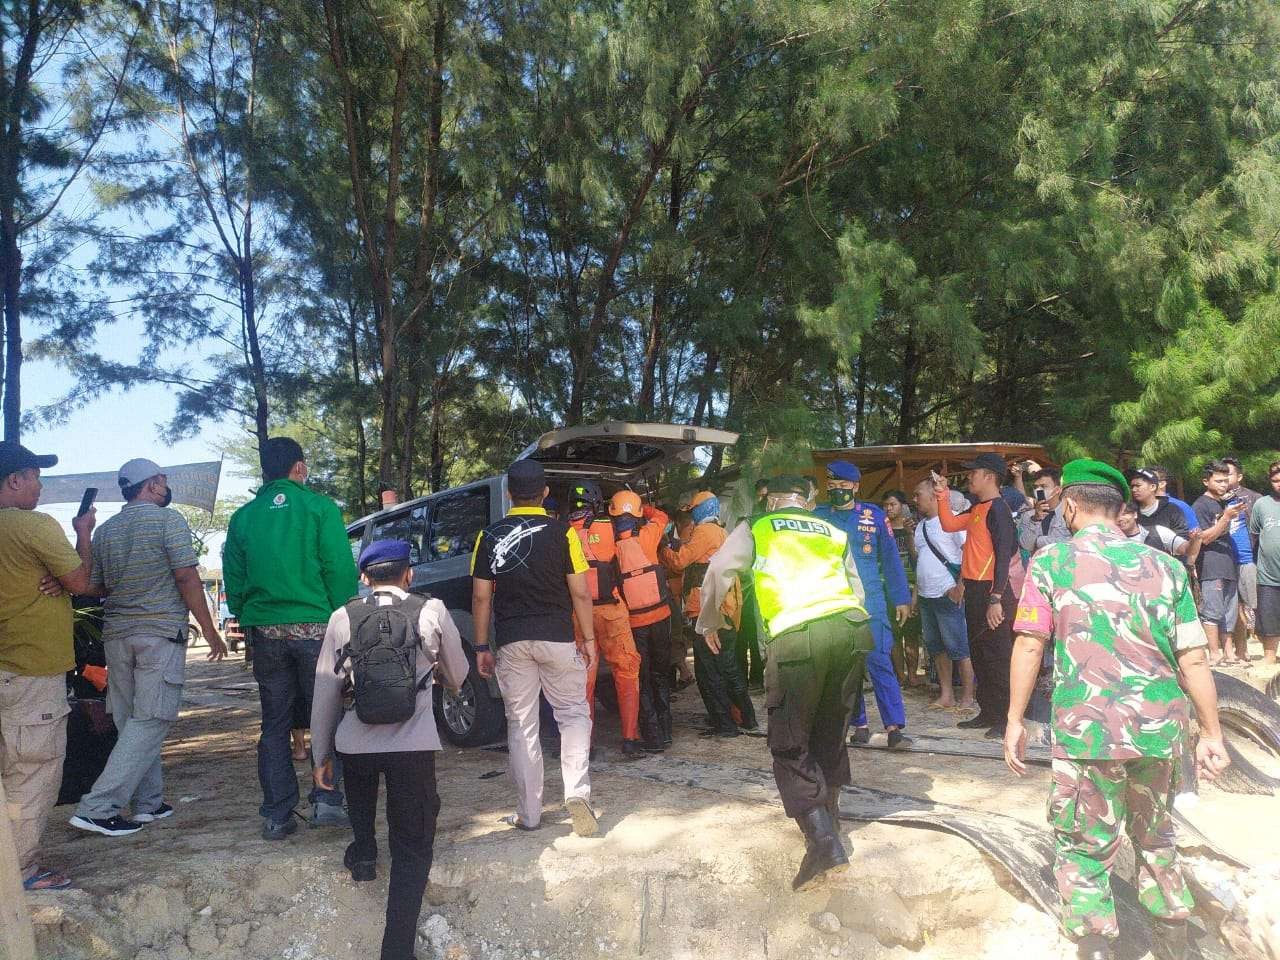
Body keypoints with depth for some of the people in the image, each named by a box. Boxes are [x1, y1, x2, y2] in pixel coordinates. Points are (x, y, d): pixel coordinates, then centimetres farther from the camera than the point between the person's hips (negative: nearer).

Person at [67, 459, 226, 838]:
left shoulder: (105, 530, 12)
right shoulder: (168, 519, -6)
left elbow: (92, 587, 11)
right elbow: (187, 578, -11)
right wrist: (209, 629, -7)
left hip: (117, 633, 7)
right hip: (160, 634, -7)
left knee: (132, 721, 14)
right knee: (150, 722, -4)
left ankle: (149, 803, 20)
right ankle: (97, 808, -9)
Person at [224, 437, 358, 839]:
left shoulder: (243, 518, 9)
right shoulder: (319, 507, -3)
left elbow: (233, 581, 12)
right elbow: (341, 571, -7)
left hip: (265, 633, 4)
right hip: (314, 628, -3)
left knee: (274, 725, 10)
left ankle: (277, 815, 11)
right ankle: (326, 800, -1)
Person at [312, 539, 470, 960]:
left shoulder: (342, 618, 6)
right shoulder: (432, 611, 3)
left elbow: (324, 693, 8)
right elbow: (457, 676, 16)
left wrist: (321, 755, 18)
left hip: (353, 745, 2)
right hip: (414, 748, -1)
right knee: (412, 849, 11)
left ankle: (363, 852, 30)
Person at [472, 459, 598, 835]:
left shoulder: (489, 536, 2)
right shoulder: (561, 532, -4)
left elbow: (481, 597, 2)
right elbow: (581, 593, -5)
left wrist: (481, 646, 9)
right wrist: (588, 638, 5)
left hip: (511, 642, 2)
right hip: (557, 638, -2)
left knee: (521, 725, 9)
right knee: (573, 714, 11)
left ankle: (528, 813, 13)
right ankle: (577, 791, -7)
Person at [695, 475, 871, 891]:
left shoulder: (756, 528, 17)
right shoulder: (835, 533, 28)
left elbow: (719, 571, 5)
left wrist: (709, 622, 19)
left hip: (795, 636, -4)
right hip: (853, 627, 5)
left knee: (790, 744, 5)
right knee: (830, 733, 22)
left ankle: (822, 840, -9)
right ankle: (828, 818, 34)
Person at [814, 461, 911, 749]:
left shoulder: (873, 516, 3)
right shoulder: (817, 517, 5)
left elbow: (890, 559, 6)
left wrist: (901, 598, 4)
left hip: (870, 602, -2)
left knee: (879, 661, -9)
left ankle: (895, 726, -7)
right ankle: (859, 724, 17)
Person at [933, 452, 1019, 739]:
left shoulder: (998, 509, -14)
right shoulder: (977, 508, 13)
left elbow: (1003, 556, -20)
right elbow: (949, 524, 21)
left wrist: (996, 599, -24)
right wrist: (943, 495, 11)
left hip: (991, 591, -10)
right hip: (974, 590, 10)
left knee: (997, 656, -4)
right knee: (979, 653, 15)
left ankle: (1006, 718, 3)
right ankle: (987, 712, 25)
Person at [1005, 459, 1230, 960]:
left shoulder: (1050, 561, -2)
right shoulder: (1164, 566, 5)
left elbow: (1029, 647, -6)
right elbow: (1194, 659, 3)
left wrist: (1015, 721, 1)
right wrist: (1211, 733, 11)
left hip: (1087, 730, -4)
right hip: (1160, 729, 4)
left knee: (1084, 848, 7)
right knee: (1156, 837, 24)